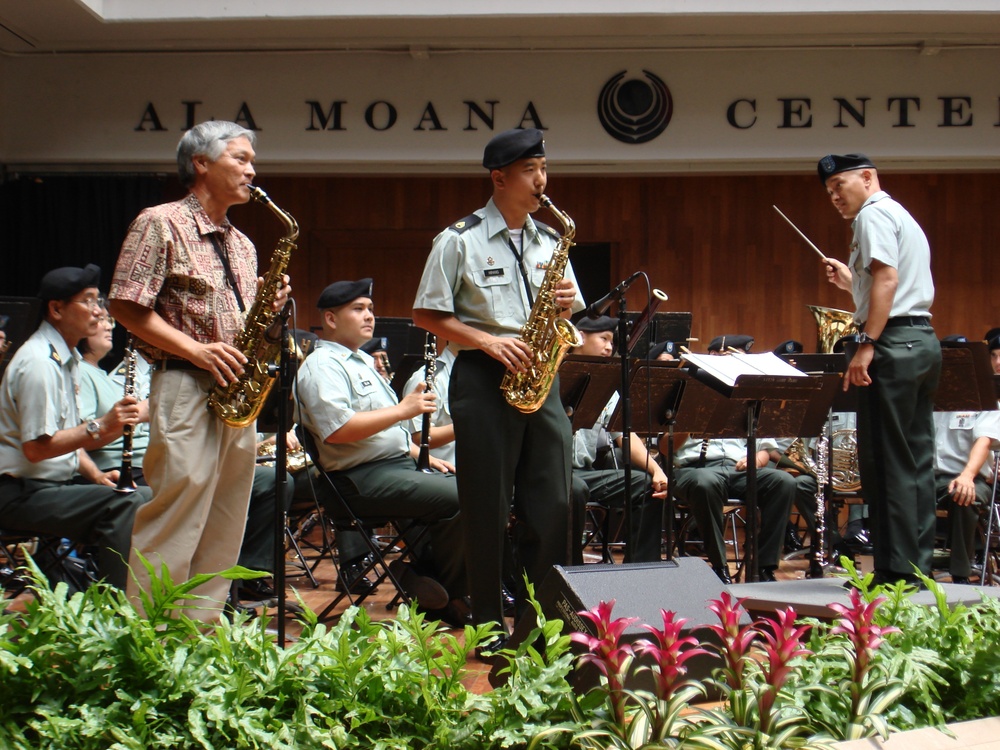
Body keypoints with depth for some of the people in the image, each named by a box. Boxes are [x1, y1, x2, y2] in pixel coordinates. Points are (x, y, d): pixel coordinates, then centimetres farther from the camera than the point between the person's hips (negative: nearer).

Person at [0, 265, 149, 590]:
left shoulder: (68, 357, 15)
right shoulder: (38, 362, -17)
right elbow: (36, 448, -22)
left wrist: (96, 474, 5)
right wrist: (100, 426, -25)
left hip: (56, 484, 10)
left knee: (146, 498, 0)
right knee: (123, 506, -28)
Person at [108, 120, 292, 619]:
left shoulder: (241, 244, 20)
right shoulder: (161, 224, -3)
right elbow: (126, 306, -9)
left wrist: (269, 307, 2)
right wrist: (195, 350, -16)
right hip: (186, 390, -8)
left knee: (225, 528, 9)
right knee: (175, 522, -8)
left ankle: (201, 626, 18)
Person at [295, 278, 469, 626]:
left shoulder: (363, 361, 24)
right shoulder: (322, 365, -9)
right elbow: (338, 429, -24)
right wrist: (403, 409, -18)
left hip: (399, 465, 10)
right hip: (360, 480, -10)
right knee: (464, 499, -24)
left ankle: (421, 571, 1)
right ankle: (447, 600, -7)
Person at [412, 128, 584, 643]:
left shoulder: (549, 241, 15)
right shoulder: (459, 240, -1)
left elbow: (566, 319, 20)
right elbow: (427, 315, -3)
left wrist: (565, 304, -4)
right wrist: (488, 341, -14)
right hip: (483, 378, -5)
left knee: (553, 504, 3)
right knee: (488, 508, 0)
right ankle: (488, 624, 9)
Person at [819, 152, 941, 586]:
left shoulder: (874, 214, -5)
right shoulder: (904, 218, 25)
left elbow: (887, 278, -19)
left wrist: (867, 345, -23)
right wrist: (852, 283, 25)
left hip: (895, 342, -10)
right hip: (924, 340, 10)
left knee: (887, 461, -8)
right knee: (916, 460, 10)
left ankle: (896, 572, -7)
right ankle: (918, 566, 13)